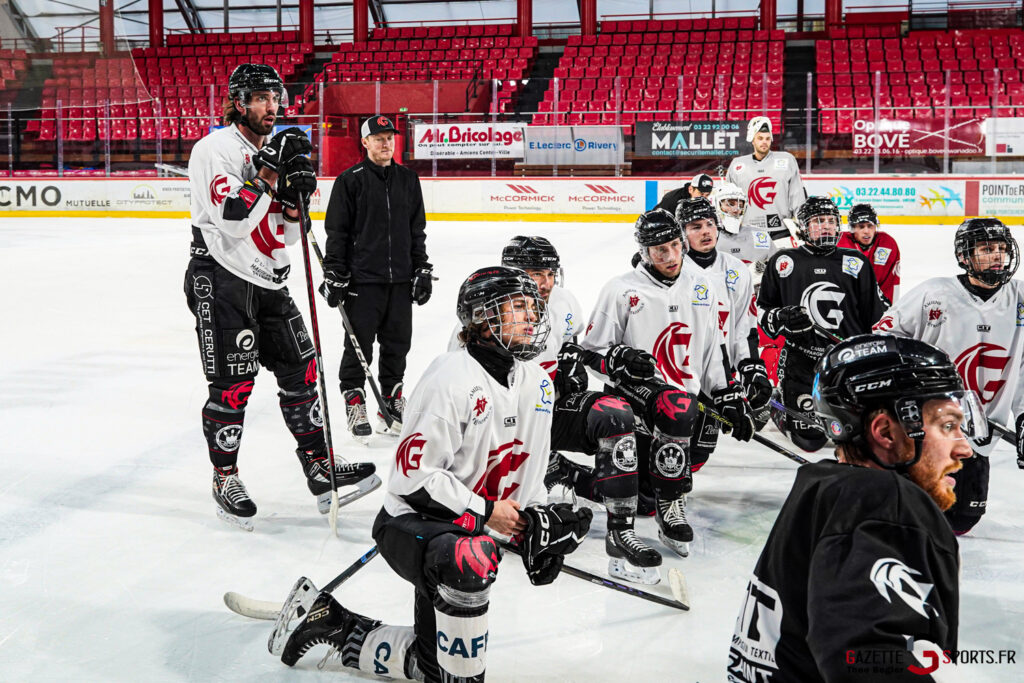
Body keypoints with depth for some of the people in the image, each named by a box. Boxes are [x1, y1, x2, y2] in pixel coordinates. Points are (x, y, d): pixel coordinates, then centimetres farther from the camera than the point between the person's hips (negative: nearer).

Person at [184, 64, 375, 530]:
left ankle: (319, 468, 17)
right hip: (221, 279, -8)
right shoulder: (215, 149, -9)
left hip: (268, 281, 8)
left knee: (299, 370, 7)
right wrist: (269, 171, -22)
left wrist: (295, 197, -5)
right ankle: (225, 479, 11)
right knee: (232, 384, -6)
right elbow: (233, 220, -23)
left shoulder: (276, 150, 15)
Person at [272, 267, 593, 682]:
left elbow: (529, 473, 12)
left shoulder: (536, 383, 3)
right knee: (471, 558, -42)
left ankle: (333, 626, 30)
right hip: (409, 522, -8)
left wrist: (535, 519, -5)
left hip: (464, 533, 8)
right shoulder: (453, 376, -22)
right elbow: (414, 474, -23)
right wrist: (485, 512, -20)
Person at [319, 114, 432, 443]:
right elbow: (336, 231, -4)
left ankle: (392, 402, 24)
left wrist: (422, 270, 12)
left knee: (398, 342, 11)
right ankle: (354, 402, 13)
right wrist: (333, 275, -8)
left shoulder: (408, 179, 11)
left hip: (401, 280, 5)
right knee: (359, 345, 0)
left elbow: (417, 229, 16)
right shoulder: (350, 180, -3)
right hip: (362, 278, -4)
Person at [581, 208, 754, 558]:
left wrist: (731, 399, 11)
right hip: (633, 394, -5)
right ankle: (671, 510, -21)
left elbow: (715, 351, 17)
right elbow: (591, 352, -2)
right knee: (676, 409, -36)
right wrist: (621, 358, -22)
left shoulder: (701, 288, 11)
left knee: (644, 488, -8)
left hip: (685, 396, 5)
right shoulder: (621, 290, -4)